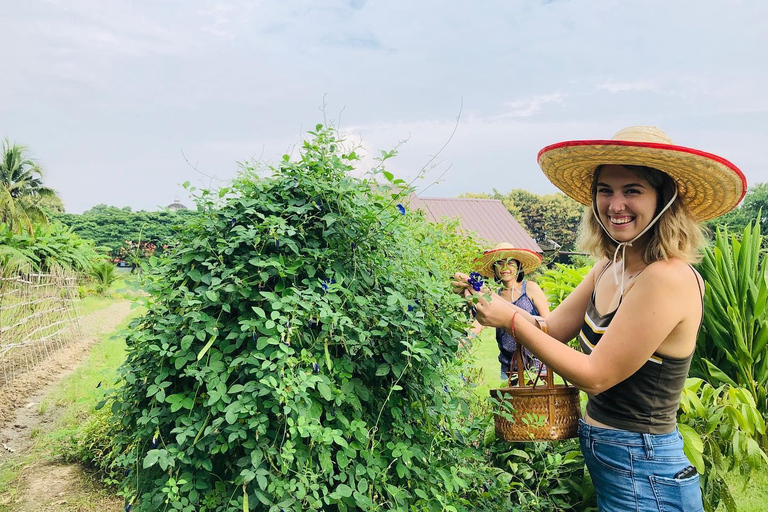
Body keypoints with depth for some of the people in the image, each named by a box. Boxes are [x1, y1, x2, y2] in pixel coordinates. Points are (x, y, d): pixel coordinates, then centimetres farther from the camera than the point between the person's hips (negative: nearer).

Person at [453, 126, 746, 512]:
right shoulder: (610, 267, 0)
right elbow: (552, 329, 1)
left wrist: (512, 320, -20)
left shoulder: (667, 278, -26)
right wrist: (483, 296, -11)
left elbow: (595, 375, -24)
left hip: (642, 476, -8)